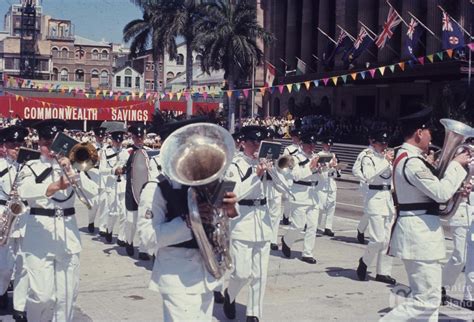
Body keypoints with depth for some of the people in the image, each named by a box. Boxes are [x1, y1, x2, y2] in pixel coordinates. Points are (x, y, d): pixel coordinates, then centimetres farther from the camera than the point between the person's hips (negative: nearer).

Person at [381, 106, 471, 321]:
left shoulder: (405, 156, 13)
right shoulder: (413, 162, -20)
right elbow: (441, 193, -21)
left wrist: (456, 188, 9)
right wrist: (456, 165, -10)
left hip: (416, 229, 11)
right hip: (420, 231, -11)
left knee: (429, 299, 17)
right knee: (426, 302, -7)